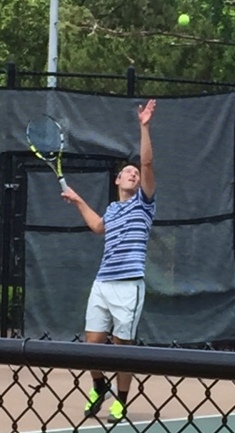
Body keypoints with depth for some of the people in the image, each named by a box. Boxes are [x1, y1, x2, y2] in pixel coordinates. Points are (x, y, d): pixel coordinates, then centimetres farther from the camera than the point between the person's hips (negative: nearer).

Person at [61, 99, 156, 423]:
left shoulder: (143, 202, 4)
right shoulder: (112, 209, 19)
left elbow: (148, 163, -9)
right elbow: (98, 226, 43)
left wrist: (144, 127, -15)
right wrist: (78, 201, 42)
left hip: (129, 286, -5)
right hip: (102, 283, 5)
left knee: (123, 345, 1)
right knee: (92, 341, 4)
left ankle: (120, 402, 15)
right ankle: (100, 387, 29)